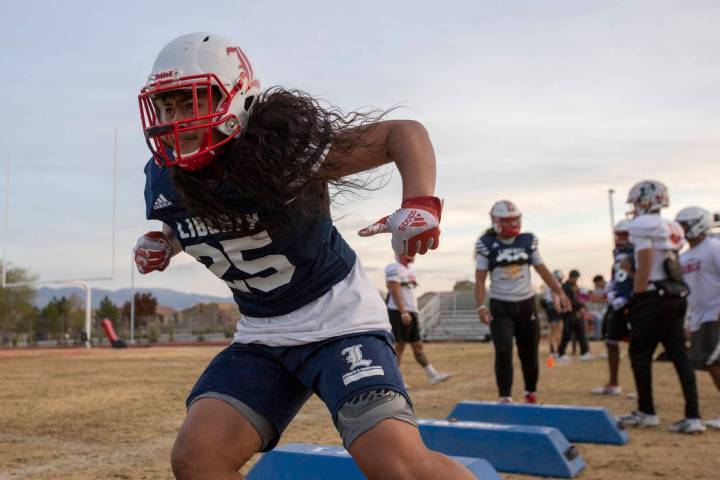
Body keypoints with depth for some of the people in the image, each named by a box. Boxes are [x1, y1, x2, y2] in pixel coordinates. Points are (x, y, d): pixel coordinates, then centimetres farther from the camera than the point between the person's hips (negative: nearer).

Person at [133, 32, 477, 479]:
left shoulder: (283, 149, -21)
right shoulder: (165, 181, -4)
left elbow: (405, 133, -15)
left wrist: (420, 202, -33)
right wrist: (161, 244, 0)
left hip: (337, 318, -5)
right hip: (261, 336, 6)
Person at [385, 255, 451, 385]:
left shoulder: (409, 270, 18)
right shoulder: (394, 269, -12)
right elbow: (395, 292, -19)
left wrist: (413, 312, 20)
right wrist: (403, 313, -24)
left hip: (411, 312, 9)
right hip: (399, 313, -9)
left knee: (418, 346, 10)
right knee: (399, 346, -3)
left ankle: (432, 375, 12)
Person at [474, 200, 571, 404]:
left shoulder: (528, 241, 1)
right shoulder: (486, 245, -6)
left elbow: (542, 270, 7)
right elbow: (480, 280, -5)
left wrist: (560, 292, -1)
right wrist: (481, 306, -16)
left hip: (526, 304, 3)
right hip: (500, 306, -3)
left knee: (529, 352, 10)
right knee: (504, 351, -11)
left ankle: (531, 393, 30)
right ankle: (505, 397, -1)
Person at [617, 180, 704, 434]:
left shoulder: (642, 225, -9)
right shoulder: (673, 228, 15)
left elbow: (644, 268, -13)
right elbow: (669, 265, 16)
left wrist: (636, 299, -9)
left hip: (653, 297, -8)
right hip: (678, 297, 8)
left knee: (640, 354, 3)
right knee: (679, 354, 7)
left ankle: (646, 412, 12)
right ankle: (693, 416, 5)